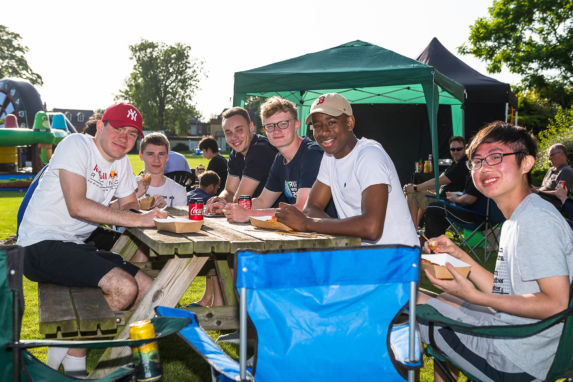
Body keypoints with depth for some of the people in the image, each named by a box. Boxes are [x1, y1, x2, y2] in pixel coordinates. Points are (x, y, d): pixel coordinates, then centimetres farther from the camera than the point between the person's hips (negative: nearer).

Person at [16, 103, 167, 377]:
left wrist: (145, 208, -9)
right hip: (41, 246, -9)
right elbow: (77, 205, -23)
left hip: (78, 246, 9)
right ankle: (73, 356, -3)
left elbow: (128, 205, 16)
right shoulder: (77, 145, -12)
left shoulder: (121, 160, 13)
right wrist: (136, 219, -24)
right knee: (124, 288, -26)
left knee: (149, 291, 2)